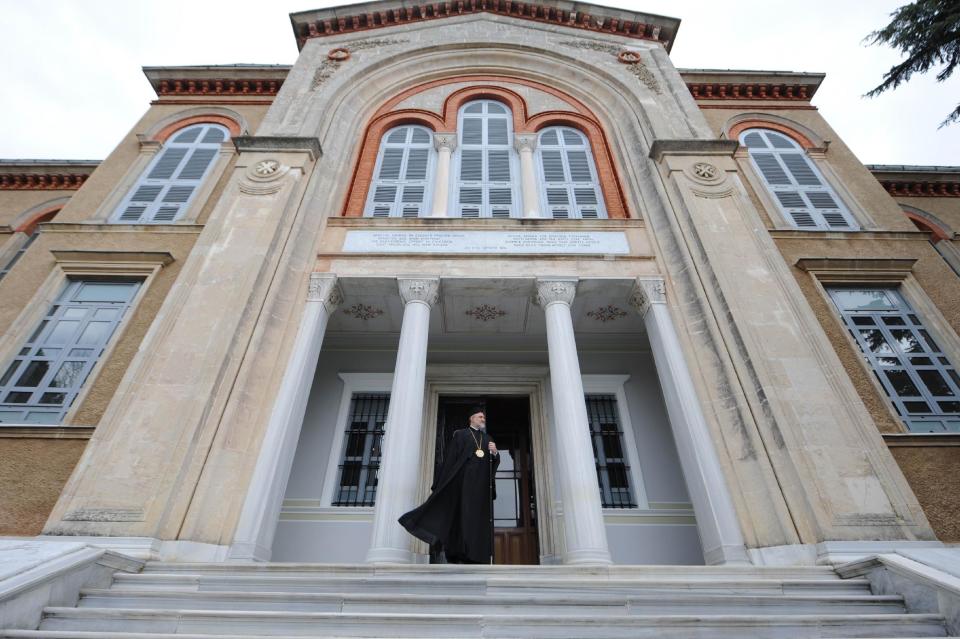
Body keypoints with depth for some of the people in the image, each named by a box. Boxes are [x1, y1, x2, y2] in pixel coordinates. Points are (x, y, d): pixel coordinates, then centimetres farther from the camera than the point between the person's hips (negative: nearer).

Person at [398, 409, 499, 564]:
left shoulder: (487, 439, 21)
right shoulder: (459, 434, 8)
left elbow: (495, 462, 16)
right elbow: (449, 459, 0)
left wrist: (495, 453, -8)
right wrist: (438, 484, -6)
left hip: (481, 485, 4)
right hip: (462, 481, -4)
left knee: (478, 520, -2)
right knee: (458, 515, -8)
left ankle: (474, 559, -1)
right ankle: (454, 557, -5)